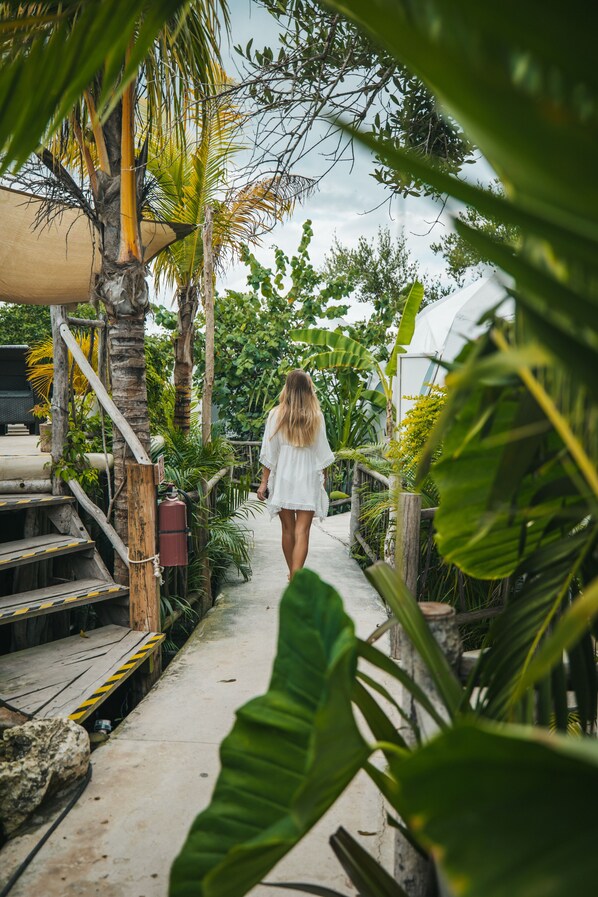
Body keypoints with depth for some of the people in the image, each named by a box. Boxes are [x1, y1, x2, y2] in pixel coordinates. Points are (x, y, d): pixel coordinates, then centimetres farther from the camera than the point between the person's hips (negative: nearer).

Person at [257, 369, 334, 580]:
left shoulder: (276, 415, -2)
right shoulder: (316, 416, -2)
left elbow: (269, 452, -2)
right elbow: (322, 453, 2)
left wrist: (264, 482, 4)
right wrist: (324, 479, 14)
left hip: (283, 478, 1)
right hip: (308, 479, -1)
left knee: (288, 529, 14)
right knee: (302, 532, -3)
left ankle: (293, 574, 30)